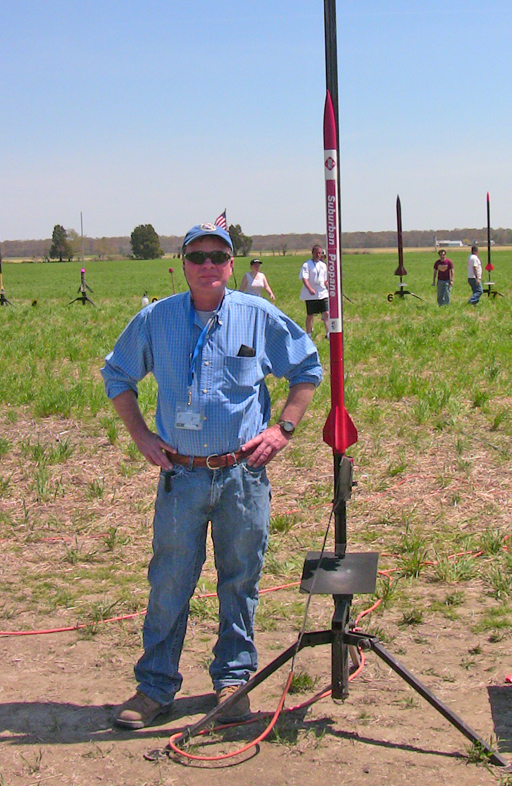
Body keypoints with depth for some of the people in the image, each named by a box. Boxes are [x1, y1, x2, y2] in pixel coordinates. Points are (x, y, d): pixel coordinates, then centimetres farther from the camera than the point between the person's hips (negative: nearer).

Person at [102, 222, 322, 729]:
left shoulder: (260, 317, 1)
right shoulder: (155, 320, 2)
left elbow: (307, 370, 12)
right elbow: (116, 375, 15)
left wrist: (282, 429, 2)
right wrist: (141, 436, 6)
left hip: (244, 474, 0)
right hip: (180, 475, 0)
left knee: (240, 580, 9)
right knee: (169, 582, 4)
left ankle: (233, 678, 25)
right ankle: (155, 685, 18)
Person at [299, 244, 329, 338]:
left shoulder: (323, 265, 12)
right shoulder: (307, 264, -5)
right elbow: (304, 278, -17)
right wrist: (310, 289, -31)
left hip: (323, 294, 4)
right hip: (311, 295, -4)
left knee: (326, 314, -7)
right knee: (310, 315, 6)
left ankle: (328, 333, -7)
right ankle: (308, 334, 19)